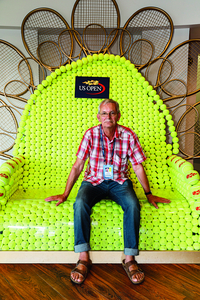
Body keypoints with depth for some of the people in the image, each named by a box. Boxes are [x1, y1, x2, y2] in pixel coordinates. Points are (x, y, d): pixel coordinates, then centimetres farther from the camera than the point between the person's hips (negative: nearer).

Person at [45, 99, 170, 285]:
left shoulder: (128, 135, -5)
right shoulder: (91, 134, -6)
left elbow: (138, 167, 2)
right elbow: (77, 167, -3)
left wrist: (149, 194, 5)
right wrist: (64, 195, -2)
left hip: (119, 182, 0)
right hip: (93, 181, 0)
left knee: (133, 205, -30)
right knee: (80, 203, -31)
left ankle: (129, 259, -16)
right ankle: (84, 259, -19)